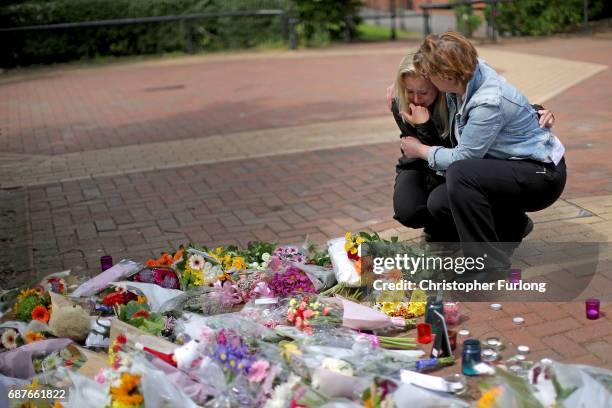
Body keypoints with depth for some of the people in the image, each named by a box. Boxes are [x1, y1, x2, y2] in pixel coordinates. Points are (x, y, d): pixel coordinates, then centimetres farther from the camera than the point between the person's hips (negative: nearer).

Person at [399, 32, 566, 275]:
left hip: (543, 175, -9)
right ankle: (511, 225, 16)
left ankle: (493, 268, -23)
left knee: (460, 174, -34)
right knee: (438, 203, -6)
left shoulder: (488, 103, -30)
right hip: (508, 167, 9)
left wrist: (421, 150, -5)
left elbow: (461, 157, -21)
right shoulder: (466, 76, -6)